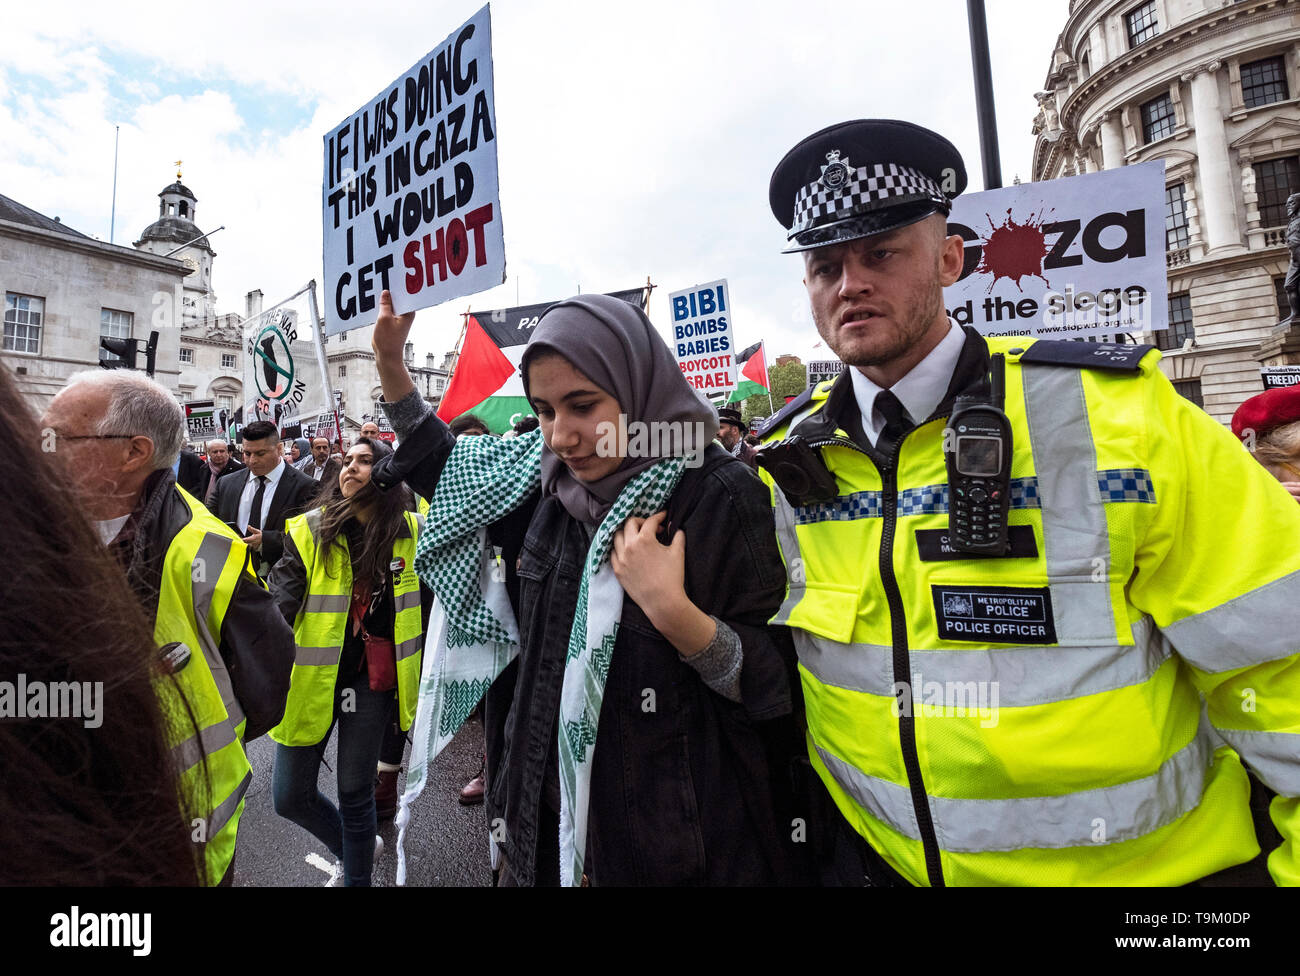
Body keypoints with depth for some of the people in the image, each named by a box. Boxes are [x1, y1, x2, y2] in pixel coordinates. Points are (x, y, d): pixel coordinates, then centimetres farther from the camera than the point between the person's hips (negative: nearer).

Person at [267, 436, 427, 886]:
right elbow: (281, 600, -16)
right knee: (290, 797, 11)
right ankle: (355, 848, 40)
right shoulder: (309, 530, -7)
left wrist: (425, 667, 11)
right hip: (311, 677, 1)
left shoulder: (411, 532, -2)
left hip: (372, 680, -1)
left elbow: (429, 602, 8)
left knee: (355, 794, 11)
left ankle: (357, 876, 37)